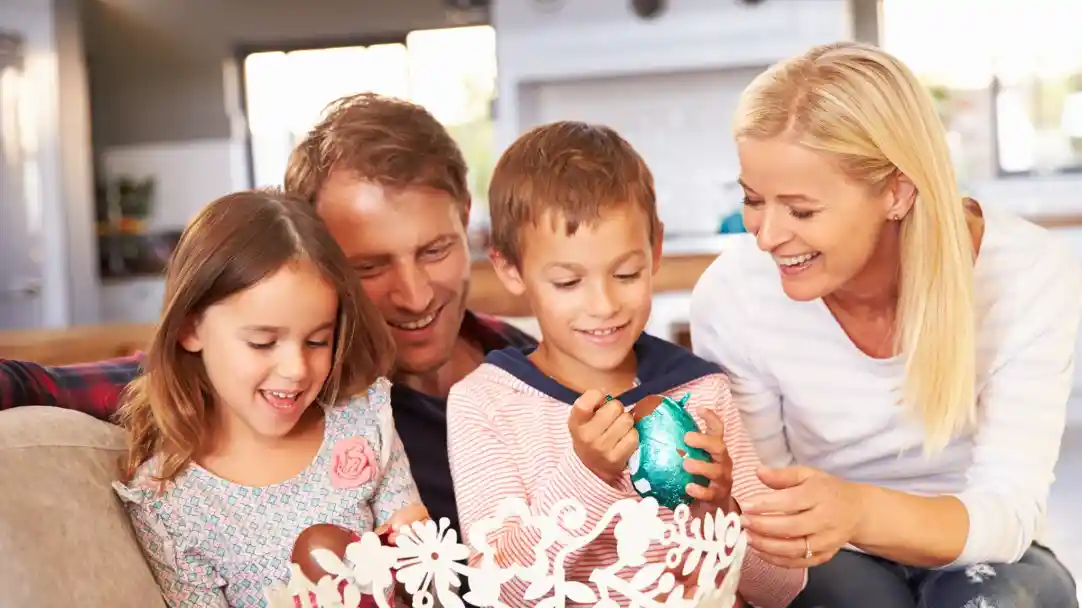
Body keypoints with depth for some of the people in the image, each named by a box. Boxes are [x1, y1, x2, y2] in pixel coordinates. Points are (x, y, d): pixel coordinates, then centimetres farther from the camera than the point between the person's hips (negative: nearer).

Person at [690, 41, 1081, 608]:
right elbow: (761, 499, -10)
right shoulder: (731, 297, -20)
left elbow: (1007, 512, -24)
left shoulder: (1031, 277, -22)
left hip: (980, 559, 1)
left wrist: (860, 513, -45)